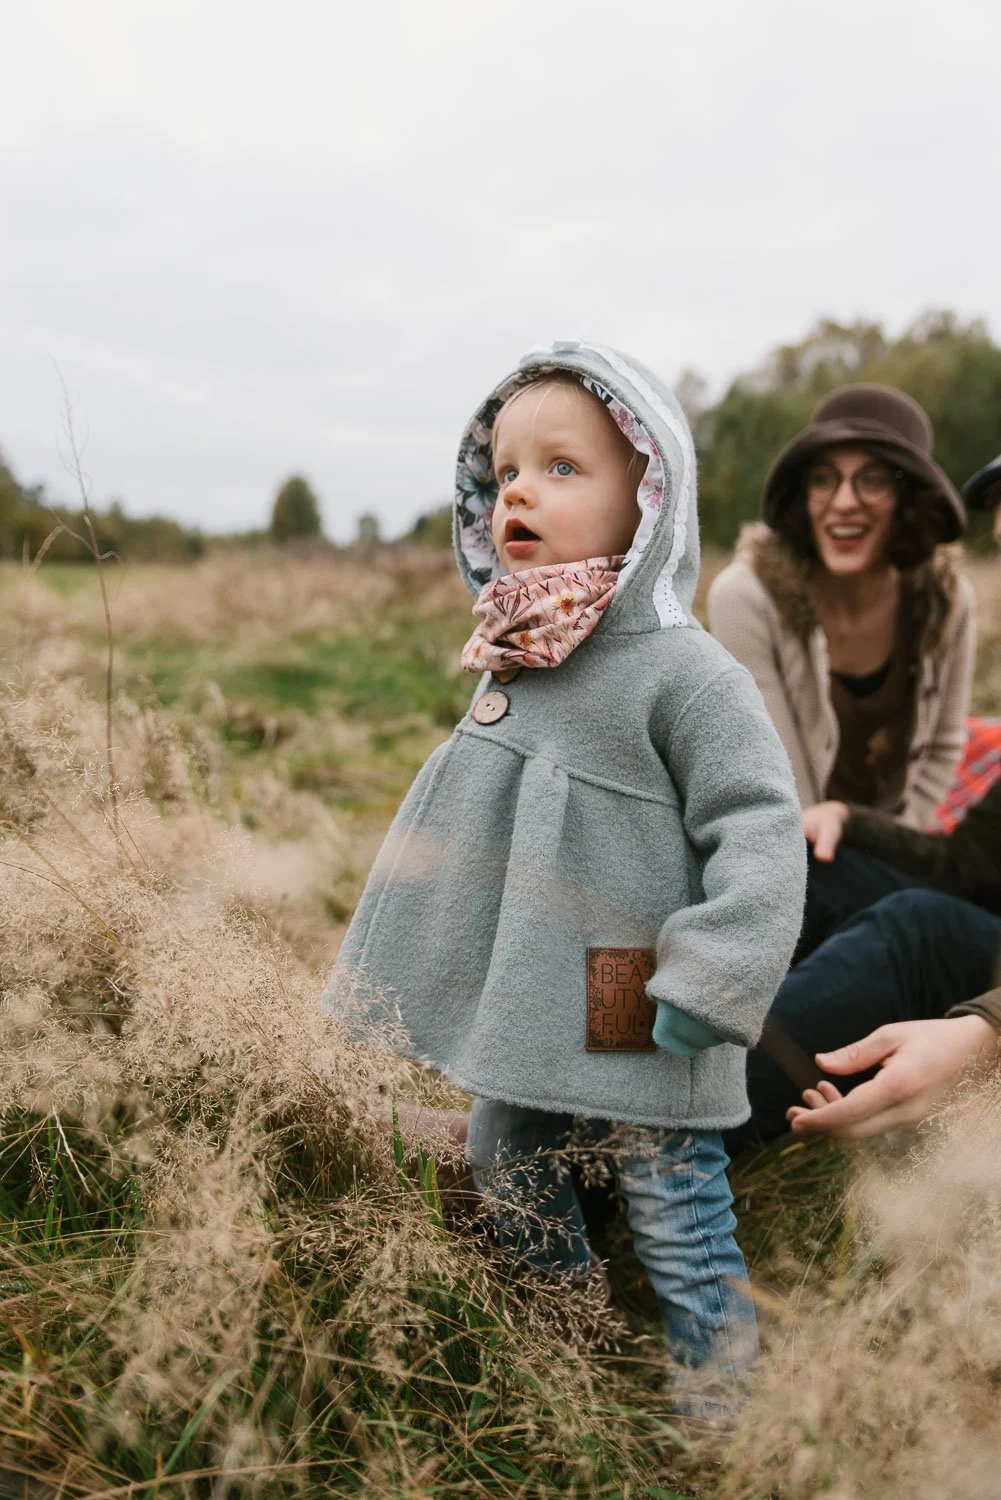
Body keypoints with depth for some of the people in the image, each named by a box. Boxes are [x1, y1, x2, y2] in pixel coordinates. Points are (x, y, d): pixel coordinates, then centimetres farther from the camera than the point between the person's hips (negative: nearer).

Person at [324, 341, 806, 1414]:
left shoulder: (684, 672, -19)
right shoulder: (513, 663, 5)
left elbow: (759, 831, -20)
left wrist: (709, 982, -25)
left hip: (638, 1035, -8)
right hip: (522, 1007, 8)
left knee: (679, 1232, 7)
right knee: (506, 1173, 24)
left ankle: (719, 1397, 34)